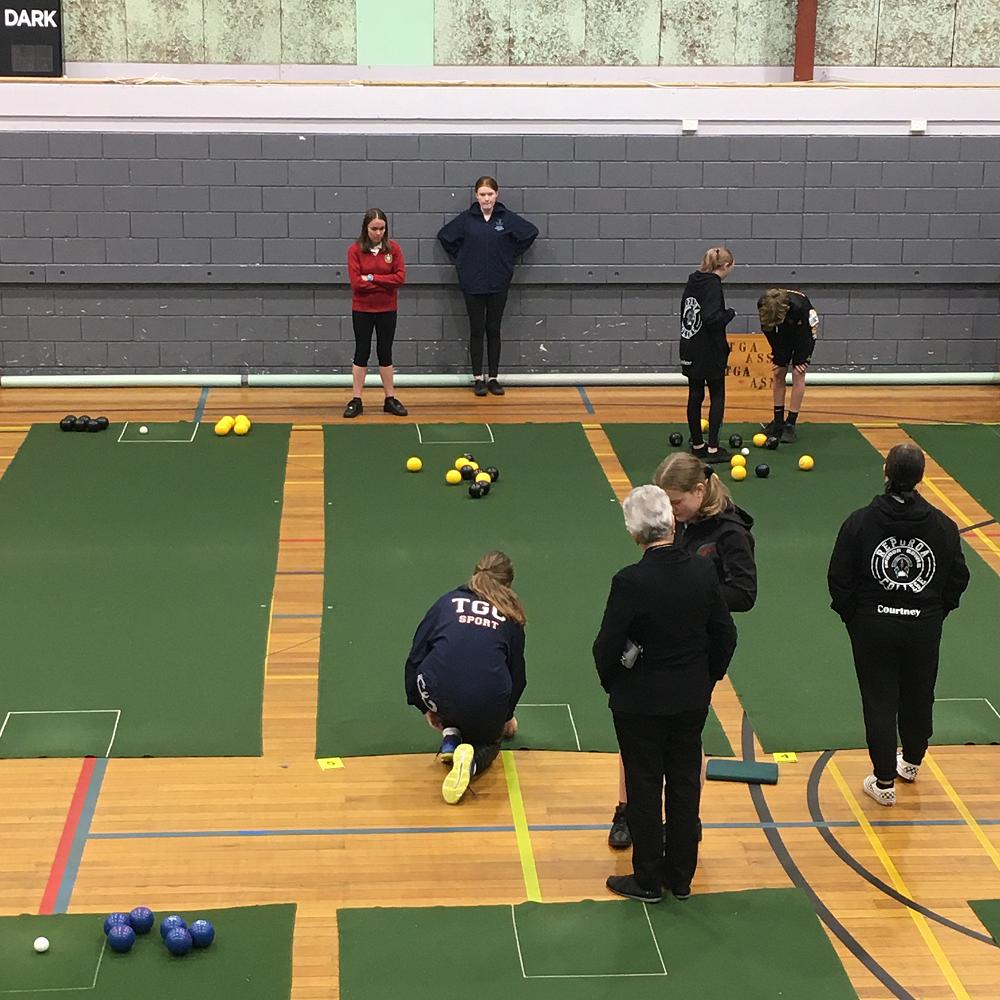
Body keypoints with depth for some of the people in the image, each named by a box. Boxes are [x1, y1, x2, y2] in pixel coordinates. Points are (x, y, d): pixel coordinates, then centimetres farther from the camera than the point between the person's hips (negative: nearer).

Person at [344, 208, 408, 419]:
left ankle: (390, 399, 17)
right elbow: (356, 282, -15)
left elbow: (400, 277, -11)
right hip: (362, 310, -1)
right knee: (362, 352, 4)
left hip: (387, 310, 1)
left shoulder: (393, 248, -3)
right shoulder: (355, 250, -8)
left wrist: (372, 278, -16)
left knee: (385, 353, 10)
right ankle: (356, 401, 9)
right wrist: (385, 283, -13)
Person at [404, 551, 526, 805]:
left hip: (440, 693, 1)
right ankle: (472, 760, -4)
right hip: (488, 702, -1)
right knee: (488, 740, 29)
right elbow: (517, 672, 27)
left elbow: (416, 657, 16)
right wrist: (507, 715, 45)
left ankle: (450, 734, 13)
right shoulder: (511, 615, 19)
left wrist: (424, 706, 30)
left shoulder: (447, 602, 18)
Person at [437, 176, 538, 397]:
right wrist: (460, 258, 5)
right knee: (476, 331, 5)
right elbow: (445, 236, 9)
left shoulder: (507, 218, -2)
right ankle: (478, 378, 11)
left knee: (493, 331, 7)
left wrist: (511, 254, 5)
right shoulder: (466, 219, -2)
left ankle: (493, 377, 14)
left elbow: (531, 232, 6)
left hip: (498, 285, 0)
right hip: (472, 285, 0)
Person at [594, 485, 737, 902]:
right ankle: (681, 876, 27)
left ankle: (648, 879, 20)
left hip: (640, 703, -4)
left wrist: (611, 684, 2)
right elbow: (725, 636, 0)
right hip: (692, 700, 4)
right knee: (685, 783, 16)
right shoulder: (703, 572, -9)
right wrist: (706, 680, 14)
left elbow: (607, 646, -17)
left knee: (644, 788, 10)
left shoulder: (630, 582, -23)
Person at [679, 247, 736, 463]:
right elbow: (711, 318, -27)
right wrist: (730, 313, -8)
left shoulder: (692, 282, 8)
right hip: (709, 352, -7)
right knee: (717, 397, 3)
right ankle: (713, 448, 1)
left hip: (690, 351, 7)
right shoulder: (713, 285, -17)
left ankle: (697, 445, 19)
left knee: (695, 396, 12)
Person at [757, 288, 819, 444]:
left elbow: (806, 332, -24)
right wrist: (776, 355, -1)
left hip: (805, 331, -4)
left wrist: (805, 358, -15)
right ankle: (778, 421, 9)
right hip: (784, 333, 4)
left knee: (798, 374, -10)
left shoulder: (798, 306, -43)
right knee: (778, 373, 1)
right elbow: (767, 329, -8)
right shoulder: (762, 305, -30)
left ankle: (790, 425, -7)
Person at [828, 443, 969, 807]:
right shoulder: (942, 525, -7)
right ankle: (911, 762, 42)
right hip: (924, 627, 2)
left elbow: (839, 580, -8)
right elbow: (958, 579, 1)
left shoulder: (860, 522, -12)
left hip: (873, 626, -2)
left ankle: (884, 782, 10)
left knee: (879, 701, 6)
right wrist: (935, 612, 14)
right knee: (918, 697, 21)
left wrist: (850, 614, 7)